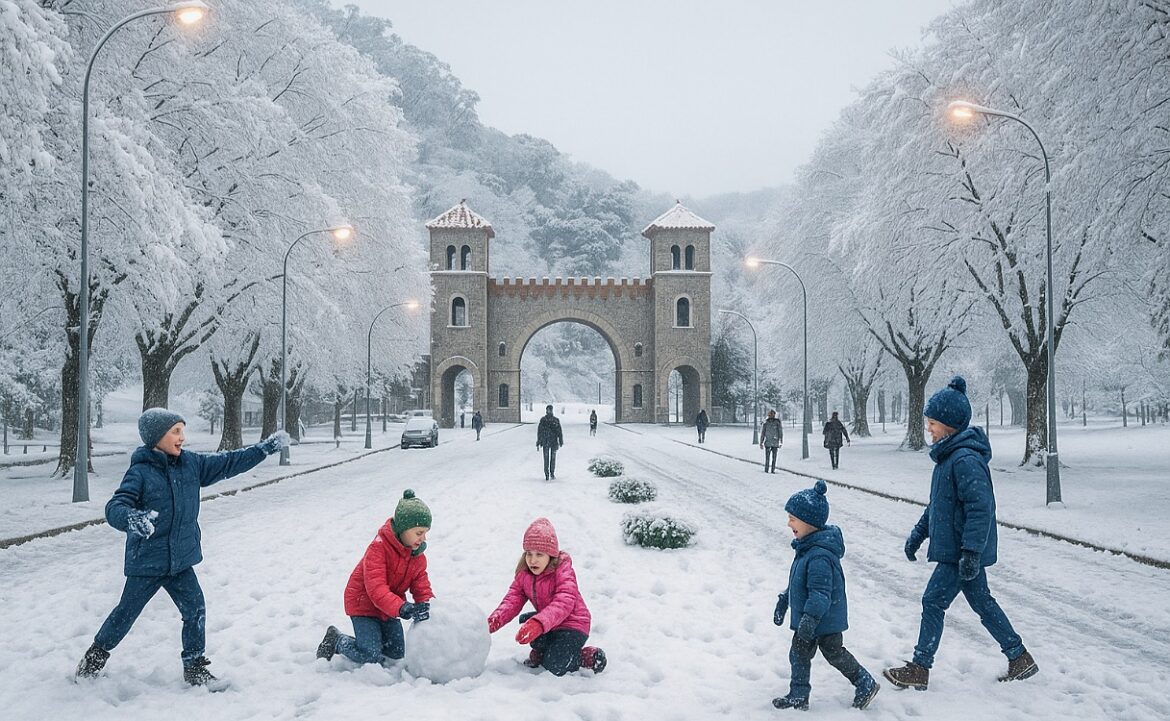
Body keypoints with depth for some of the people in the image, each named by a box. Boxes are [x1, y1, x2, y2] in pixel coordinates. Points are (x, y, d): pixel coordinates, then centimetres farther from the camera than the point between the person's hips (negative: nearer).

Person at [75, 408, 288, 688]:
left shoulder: (191, 464, 1)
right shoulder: (140, 471, -17)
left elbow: (229, 463, 8)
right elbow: (115, 507, -26)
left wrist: (266, 448, 4)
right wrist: (131, 518, -49)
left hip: (180, 560, 5)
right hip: (146, 561, -4)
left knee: (195, 610, 0)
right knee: (127, 612, 11)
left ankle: (195, 667, 16)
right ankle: (98, 653, 37)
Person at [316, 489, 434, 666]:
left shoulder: (417, 554, -5)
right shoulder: (378, 548, -29)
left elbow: (421, 584, -4)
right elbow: (376, 589, -38)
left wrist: (426, 604, -26)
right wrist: (401, 608, -51)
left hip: (389, 608, 7)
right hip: (364, 603, -7)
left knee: (397, 653, 7)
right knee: (371, 657, -15)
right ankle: (335, 640, 10)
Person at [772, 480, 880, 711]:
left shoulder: (820, 555, -30)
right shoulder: (807, 547, 4)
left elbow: (820, 591, -31)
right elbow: (798, 580, 17)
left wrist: (810, 617, -32)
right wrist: (784, 600, 23)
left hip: (825, 619, -10)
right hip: (806, 616, 10)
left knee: (833, 652, 8)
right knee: (799, 653, 12)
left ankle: (866, 683, 27)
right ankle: (798, 696, 23)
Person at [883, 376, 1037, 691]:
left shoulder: (966, 459, -22)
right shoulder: (949, 455, 10)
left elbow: (980, 508, -26)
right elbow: (938, 501, 20)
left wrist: (970, 552, -28)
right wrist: (918, 533, 22)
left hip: (961, 551, -10)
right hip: (960, 549, 10)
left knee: (933, 602, -3)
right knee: (981, 601, 17)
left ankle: (919, 669, 6)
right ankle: (1020, 658, 28)